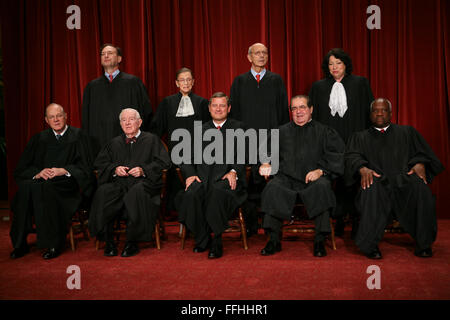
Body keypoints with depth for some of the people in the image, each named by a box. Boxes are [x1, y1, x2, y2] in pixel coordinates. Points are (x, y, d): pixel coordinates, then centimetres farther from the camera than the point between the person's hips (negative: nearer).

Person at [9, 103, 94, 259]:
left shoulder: (77, 136, 6)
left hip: (67, 184, -3)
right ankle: (20, 243, -19)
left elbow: (85, 167, 0)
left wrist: (64, 170, -16)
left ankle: (54, 244, -22)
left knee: (45, 189, -35)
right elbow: (21, 168, 11)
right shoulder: (39, 139, 17)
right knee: (25, 188, -30)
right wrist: (38, 173, -10)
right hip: (41, 182, 4)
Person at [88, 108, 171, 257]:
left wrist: (143, 170, -10)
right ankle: (108, 241, -20)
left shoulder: (151, 140, 14)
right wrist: (114, 169, -2)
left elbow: (163, 162, 4)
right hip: (119, 183, 3)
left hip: (143, 182, -3)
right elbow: (99, 163, 18)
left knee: (137, 192, -39)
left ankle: (132, 242, -26)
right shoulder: (115, 143, 25)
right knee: (102, 193, -30)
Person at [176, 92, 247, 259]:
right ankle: (202, 239, -13)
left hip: (226, 176, -2)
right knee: (192, 194, -31)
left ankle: (217, 242, -23)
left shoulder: (237, 128, 17)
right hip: (202, 176, 3)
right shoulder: (200, 130, 24)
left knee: (217, 192, -37)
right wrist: (190, 174, -4)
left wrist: (234, 172, -13)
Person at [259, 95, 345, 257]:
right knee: (272, 188, -31)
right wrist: (266, 163, -7)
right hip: (286, 178, 2)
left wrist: (320, 170, -14)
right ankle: (274, 240, -23)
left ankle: (319, 241, -25)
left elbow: (336, 156, 3)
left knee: (322, 186, -35)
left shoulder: (324, 131, 16)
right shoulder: (282, 132, 24)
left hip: (313, 179, -1)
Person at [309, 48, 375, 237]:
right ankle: (339, 220, 11)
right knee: (334, 180, 0)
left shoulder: (360, 83, 7)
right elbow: (314, 115, 12)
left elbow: (369, 111, 5)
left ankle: (355, 220, 11)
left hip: (354, 140, -1)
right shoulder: (318, 87, 12)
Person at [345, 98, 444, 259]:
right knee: (372, 190, -38)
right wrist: (363, 168, -17)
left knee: (420, 187, -34)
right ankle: (369, 244, -31)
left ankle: (423, 244, -22)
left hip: (404, 179, 1)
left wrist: (419, 164, -10)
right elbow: (352, 157, 6)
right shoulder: (360, 137, 24)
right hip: (377, 180, -1)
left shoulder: (407, 132, 27)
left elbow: (422, 152, 14)